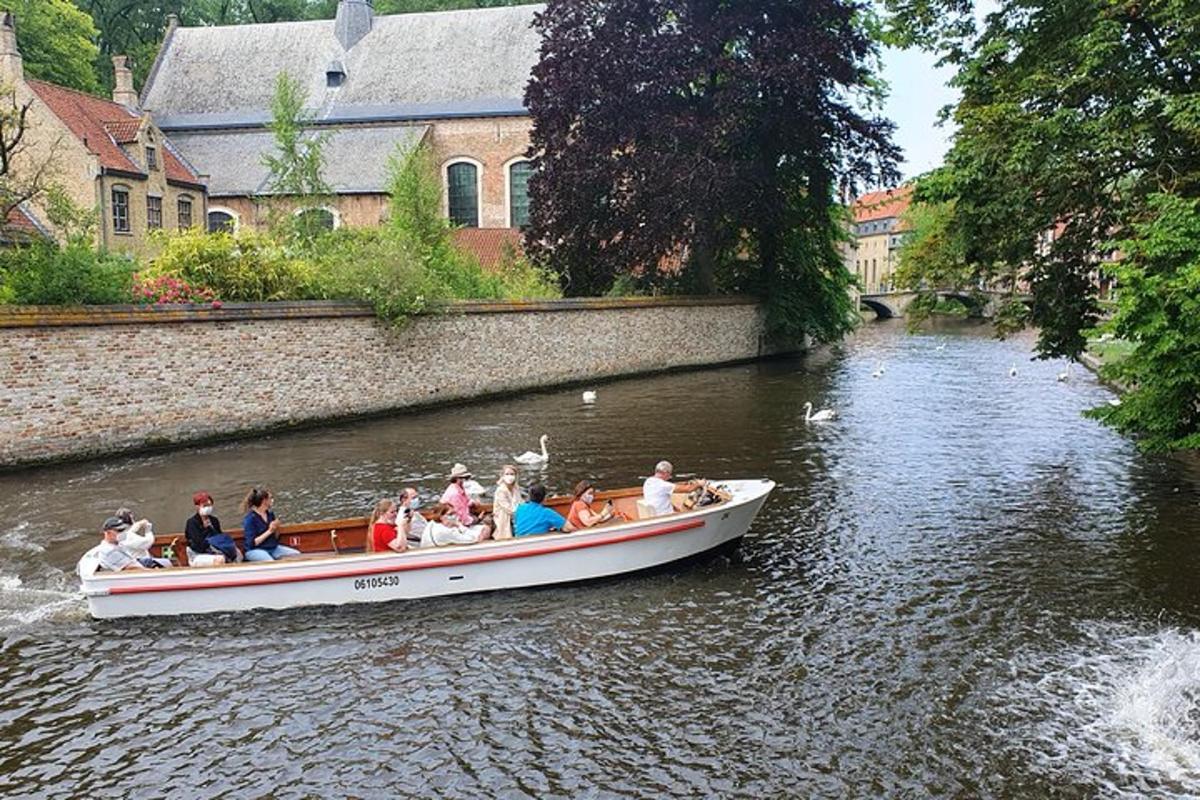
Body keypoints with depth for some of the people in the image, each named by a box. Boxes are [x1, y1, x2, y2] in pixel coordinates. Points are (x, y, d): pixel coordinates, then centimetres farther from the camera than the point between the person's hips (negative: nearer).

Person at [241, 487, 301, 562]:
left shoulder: (270, 514, 9)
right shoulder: (250, 519, -10)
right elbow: (252, 543, -15)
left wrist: (276, 529, -7)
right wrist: (269, 531, -18)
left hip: (273, 548, 7)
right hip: (255, 550, -7)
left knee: (296, 554, -12)